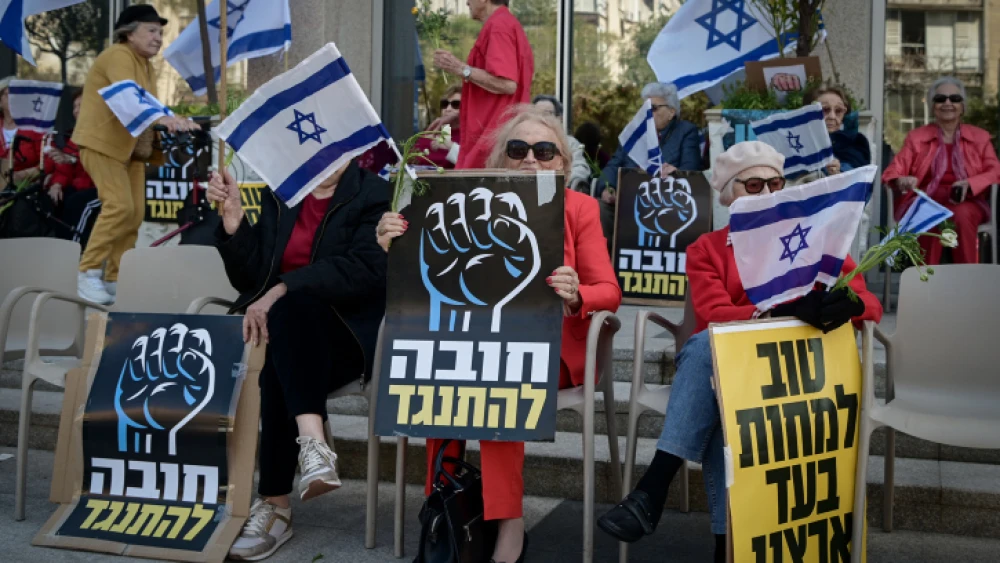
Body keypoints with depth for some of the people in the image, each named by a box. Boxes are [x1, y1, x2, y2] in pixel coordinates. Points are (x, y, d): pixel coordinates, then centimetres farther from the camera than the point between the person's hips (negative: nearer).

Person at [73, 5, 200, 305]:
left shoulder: (145, 65, 18)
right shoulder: (118, 56, -13)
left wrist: (173, 123, -3)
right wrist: (164, 117, -46)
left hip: (131, 147, 9)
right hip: (102, 142, -9)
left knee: (135, 213, 3)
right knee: (120, 206, -20)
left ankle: (114, 278, 11)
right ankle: (88, 273, -11)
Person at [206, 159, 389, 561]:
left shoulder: (376, 195, 0)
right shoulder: (279, 195, 15)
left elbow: (364, 270, -17)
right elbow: (250, 278, 9)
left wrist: (284, 289, -25)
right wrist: (233, 217, -6)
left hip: (348, 333, -4)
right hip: (279, 329, 5)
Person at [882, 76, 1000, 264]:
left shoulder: (980, 137, 17)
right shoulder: (916, 137, 16)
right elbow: (893, 171, 5)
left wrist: (969, 184, -15)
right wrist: (902, 181, -22)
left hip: (966, 203, 1)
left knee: (962, 215, -36)